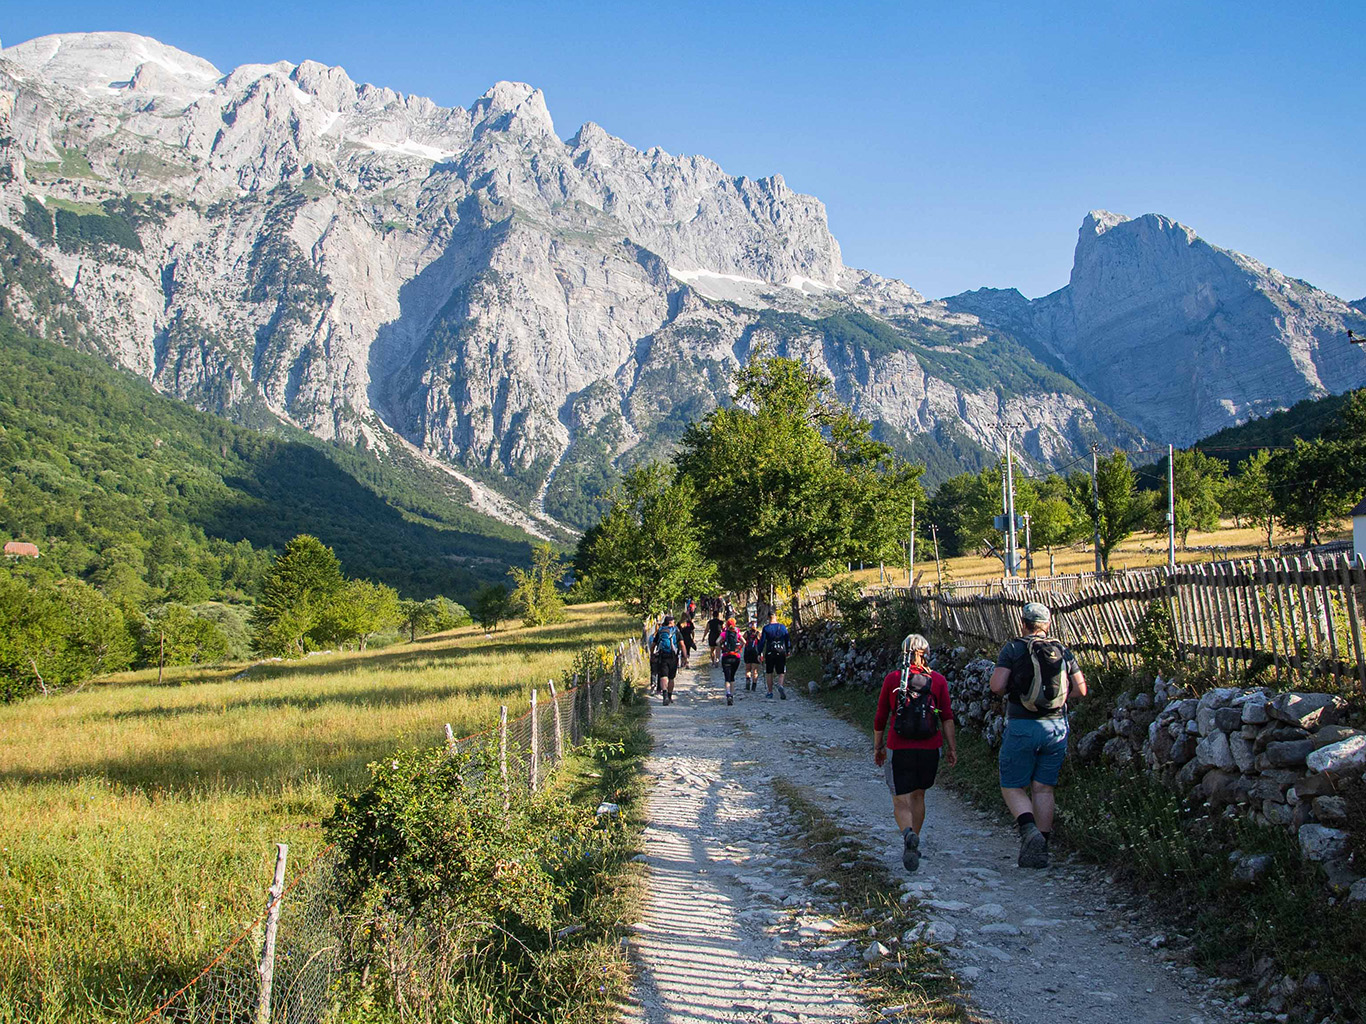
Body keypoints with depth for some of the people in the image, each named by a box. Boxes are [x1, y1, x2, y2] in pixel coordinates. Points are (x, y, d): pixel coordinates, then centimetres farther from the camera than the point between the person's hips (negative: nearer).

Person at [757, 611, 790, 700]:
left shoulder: (766, 628, -3)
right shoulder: (783, 627, 3)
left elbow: (762, 642, -4)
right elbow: (788, 640, 8)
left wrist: (760, 653, 3)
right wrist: (788, 651, 18)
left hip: (769, 653, -1)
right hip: (781, 653, 1)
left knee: (769, 673, 12)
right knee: (781, 673, 4)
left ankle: (770, 692, 14)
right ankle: (781, 686, -24)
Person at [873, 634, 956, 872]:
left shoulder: (892, 679, 0)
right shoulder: (938, 680, 2)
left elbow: (880, 718, 4)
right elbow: (947, 717, -3)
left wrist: (878, 748, 14)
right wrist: (952, 748, 2)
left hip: (900, 749, -2)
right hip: (929, 749, 2)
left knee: (901, 801, 0)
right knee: (918, 795, 21)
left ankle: (908, 834, -29)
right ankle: (912, 845, 25)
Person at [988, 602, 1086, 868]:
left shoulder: (1014, 649, -4)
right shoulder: (1062, 651, 8)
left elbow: (996, 686, -12)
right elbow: (1081, 690, 5)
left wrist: (1014, 689, 8)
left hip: (1021, 727, -4)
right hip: (1056, 726, 4)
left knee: (1013, 787, 6)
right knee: (1043, 789, 11)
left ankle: (1030, 831, -19)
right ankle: (1041, 849, 8)